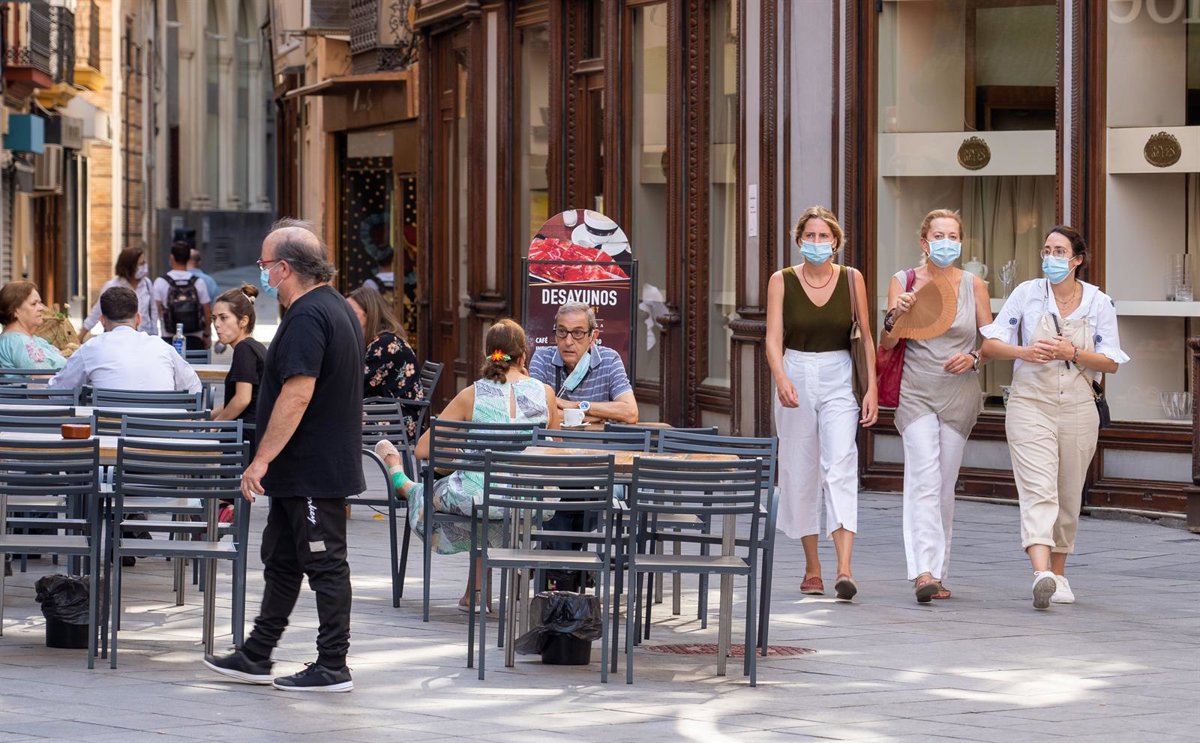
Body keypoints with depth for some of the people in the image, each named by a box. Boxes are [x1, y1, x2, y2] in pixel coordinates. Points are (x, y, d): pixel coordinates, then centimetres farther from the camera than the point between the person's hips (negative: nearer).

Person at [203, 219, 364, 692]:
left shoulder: (307, 317, -20)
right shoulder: (336, 307, 14)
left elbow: (298, 393, -27)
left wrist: (262, 459, -23)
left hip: (313, 471, -11)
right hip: (307, 472, 11)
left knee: (325, 565, -4)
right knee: (281, 560, 16)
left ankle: (332, 668, 2)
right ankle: (256, 657, 24)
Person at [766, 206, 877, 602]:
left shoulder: (851, 279, 3)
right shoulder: (782, 281, 2)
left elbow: (866, 336, 4)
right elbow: (774, 338, -5)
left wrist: (872, 387, -3)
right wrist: (781, 379, -22)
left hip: (839, 380, -1)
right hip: (796, 378, 1)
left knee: (841, 466, -16)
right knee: (800, 472, 5)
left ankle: (845, 569, -25)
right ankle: (812, 567, 19)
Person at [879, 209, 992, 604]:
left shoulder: (973, 285, 5)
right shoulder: (903, 282, 1)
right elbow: (885, 346, -1)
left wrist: (973, 359, -11)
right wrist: (895, 317, -21)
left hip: (960, 393, 2)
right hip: (916, 392, -2)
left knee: (945, 486, 7)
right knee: (925, 479, -17)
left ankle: (937, 573, 17)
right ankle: (924, 571, -27)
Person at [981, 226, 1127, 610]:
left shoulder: (1099, 302, 3)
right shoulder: (1027, 293, 0)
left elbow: (1111, 363, 1)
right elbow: (990, 344, 2)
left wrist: (1072, 353, -15)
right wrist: (1024, 352, -18)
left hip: (1078, 409, 2)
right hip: (1030, 405, -2)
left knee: (1068, 497, 11)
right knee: (1038, 491, -17)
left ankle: (1058, 575, 26)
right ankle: (1041, 574, -32)